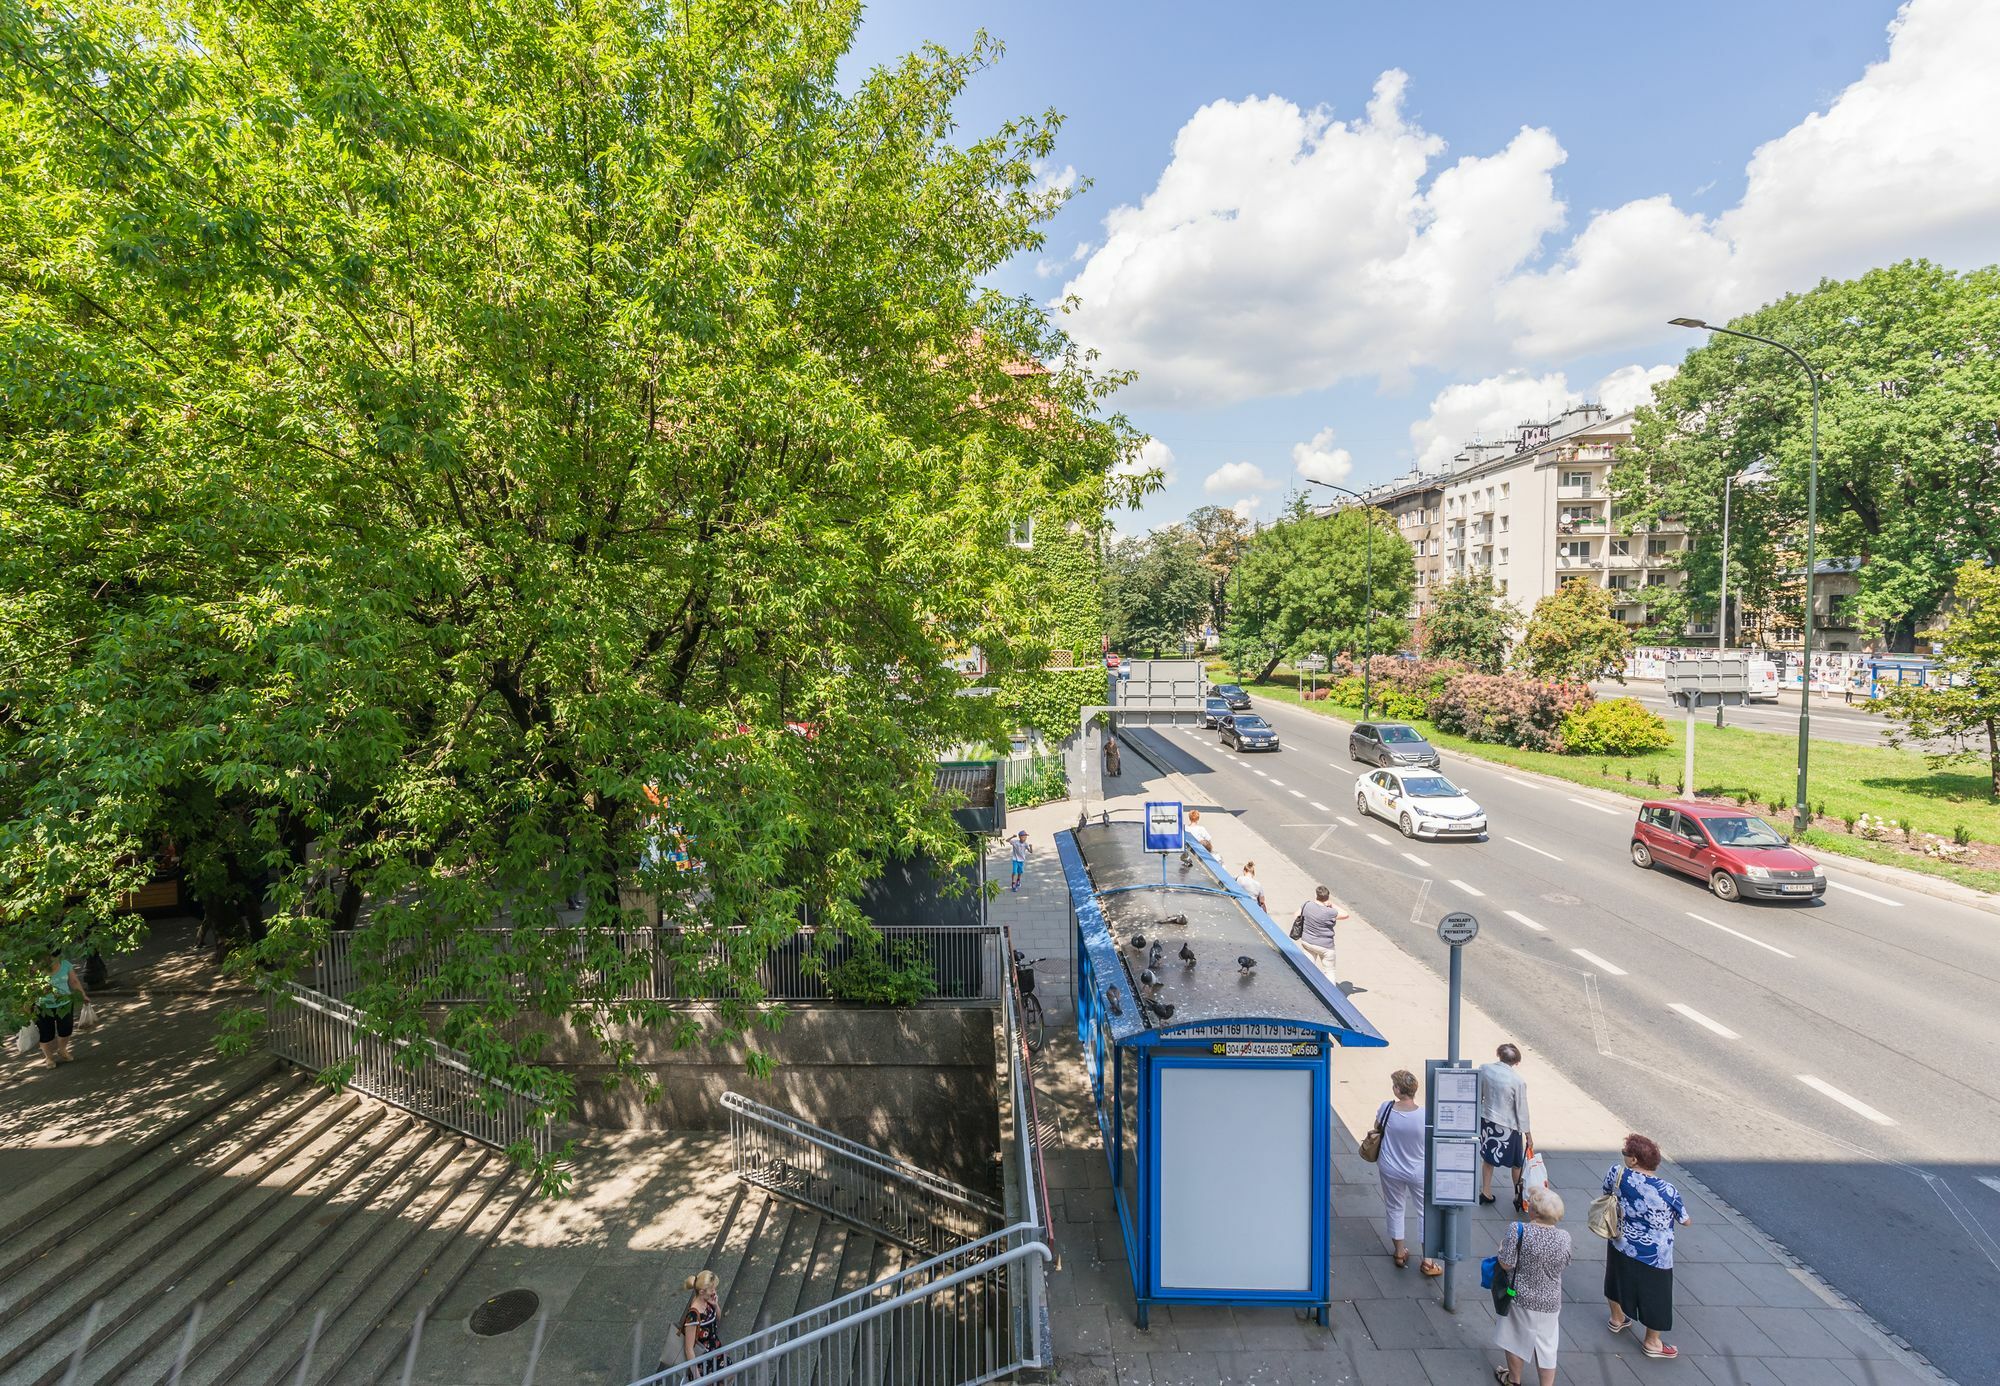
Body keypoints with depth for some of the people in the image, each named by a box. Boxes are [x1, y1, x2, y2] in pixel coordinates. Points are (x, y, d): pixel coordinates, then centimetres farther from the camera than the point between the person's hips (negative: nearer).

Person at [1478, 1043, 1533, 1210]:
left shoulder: (1484, 1069, -9)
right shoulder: (1518, 1082, -20)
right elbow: (1522, 1109, -11)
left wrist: (1478, 1114, 18)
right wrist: (1528, 1133, 1)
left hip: (1486, 1120, 4)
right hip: (1508, 1126, -4)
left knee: (1488, 1158, 19)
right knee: (1517, 1163, 17)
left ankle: (1486, 1192, 27)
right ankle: (1519, 1196, 26)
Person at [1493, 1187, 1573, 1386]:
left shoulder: (1519, 1231, -24)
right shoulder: (1564, 1238, -13)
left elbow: (1506, 1264, -22)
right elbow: (1564, 1266, 3)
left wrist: (1502, 1247, -3)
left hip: (1522, 1297, -2)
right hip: (1551, 1301, 2)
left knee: (1516, 1339, 20)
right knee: (1546, 1345, 20)